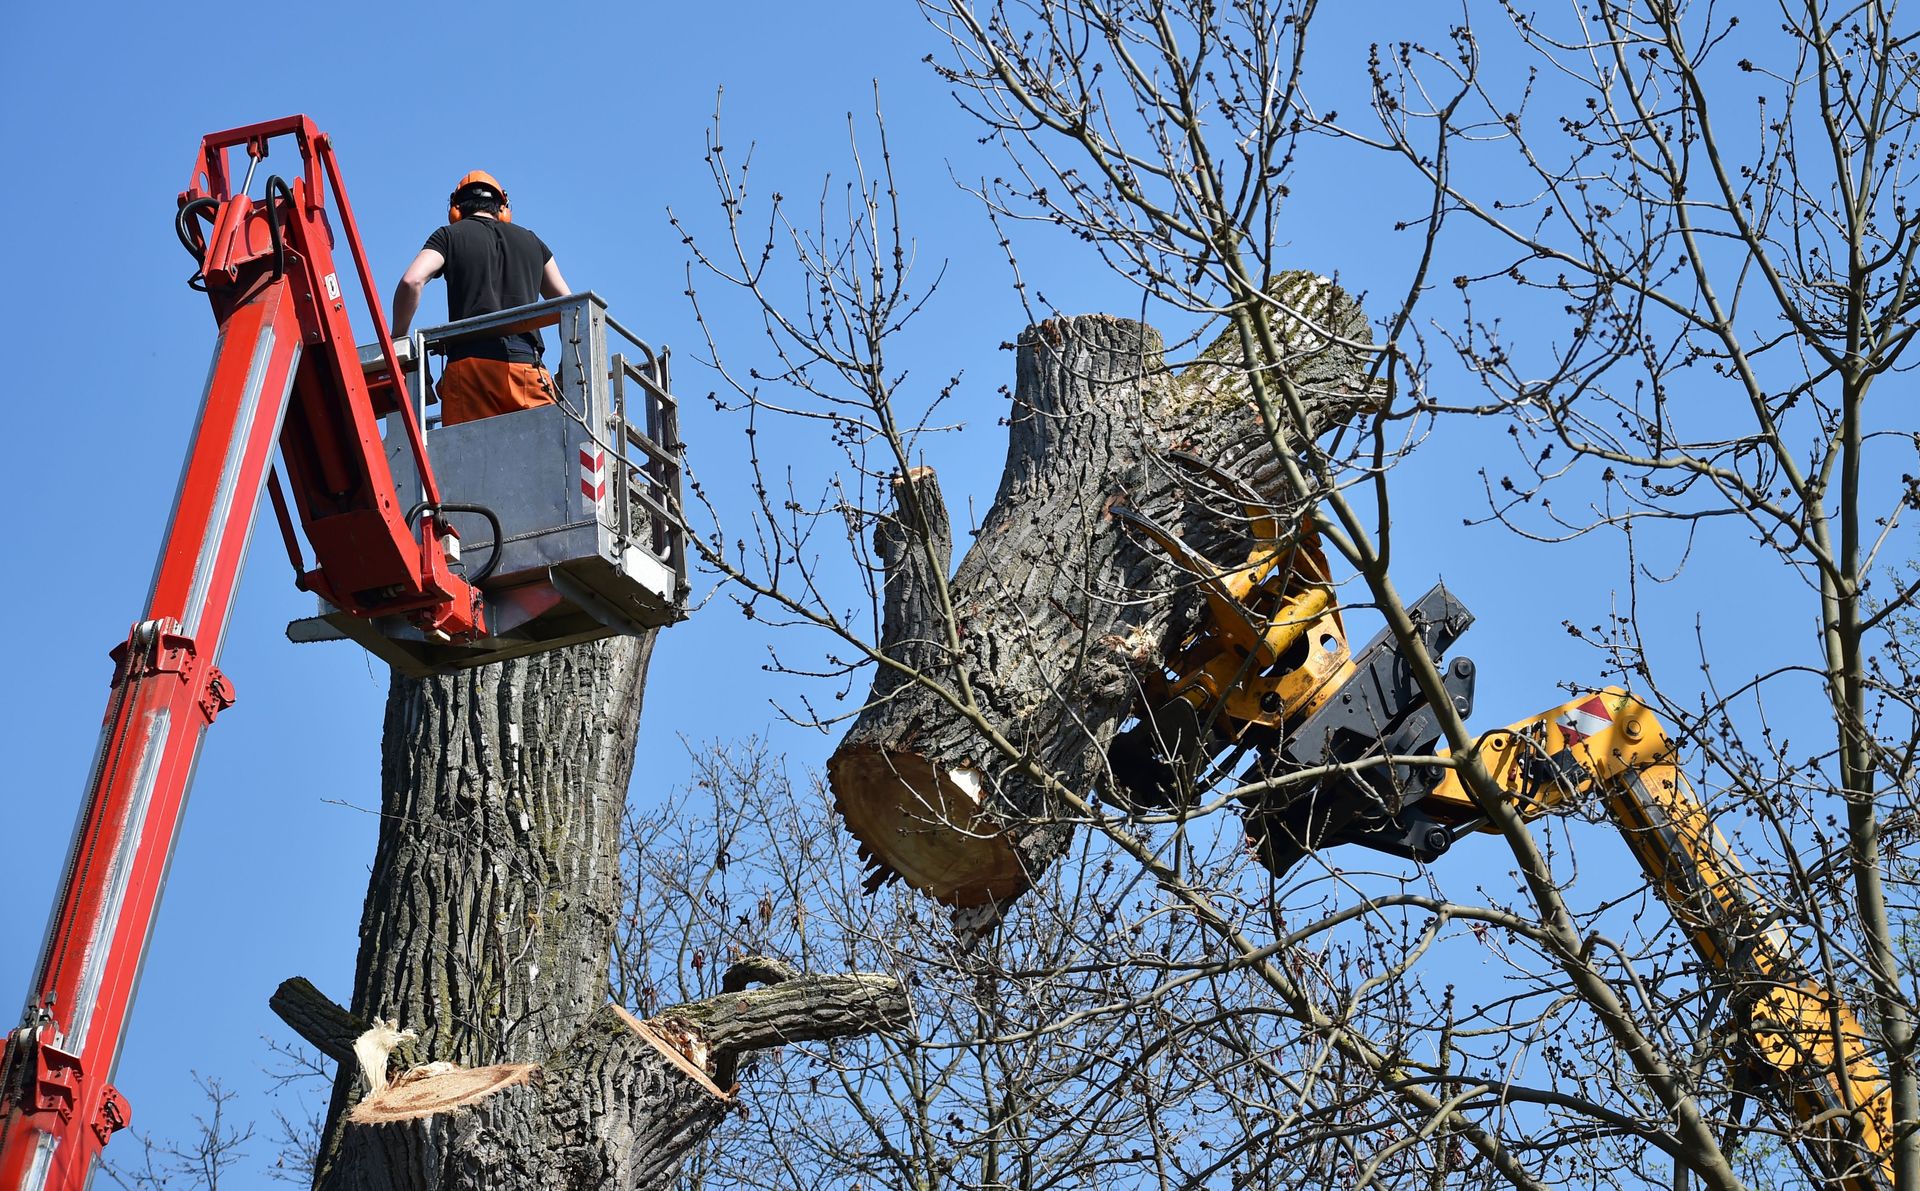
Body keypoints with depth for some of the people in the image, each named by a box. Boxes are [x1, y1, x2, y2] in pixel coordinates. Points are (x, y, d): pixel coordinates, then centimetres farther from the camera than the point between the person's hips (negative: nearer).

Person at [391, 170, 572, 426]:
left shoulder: (450, 236, 15)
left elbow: (412, 280, -2)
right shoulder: (531, 241, 25)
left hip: (470, 362, -1)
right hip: (527, 365, 2)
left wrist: (397, 339, 9)